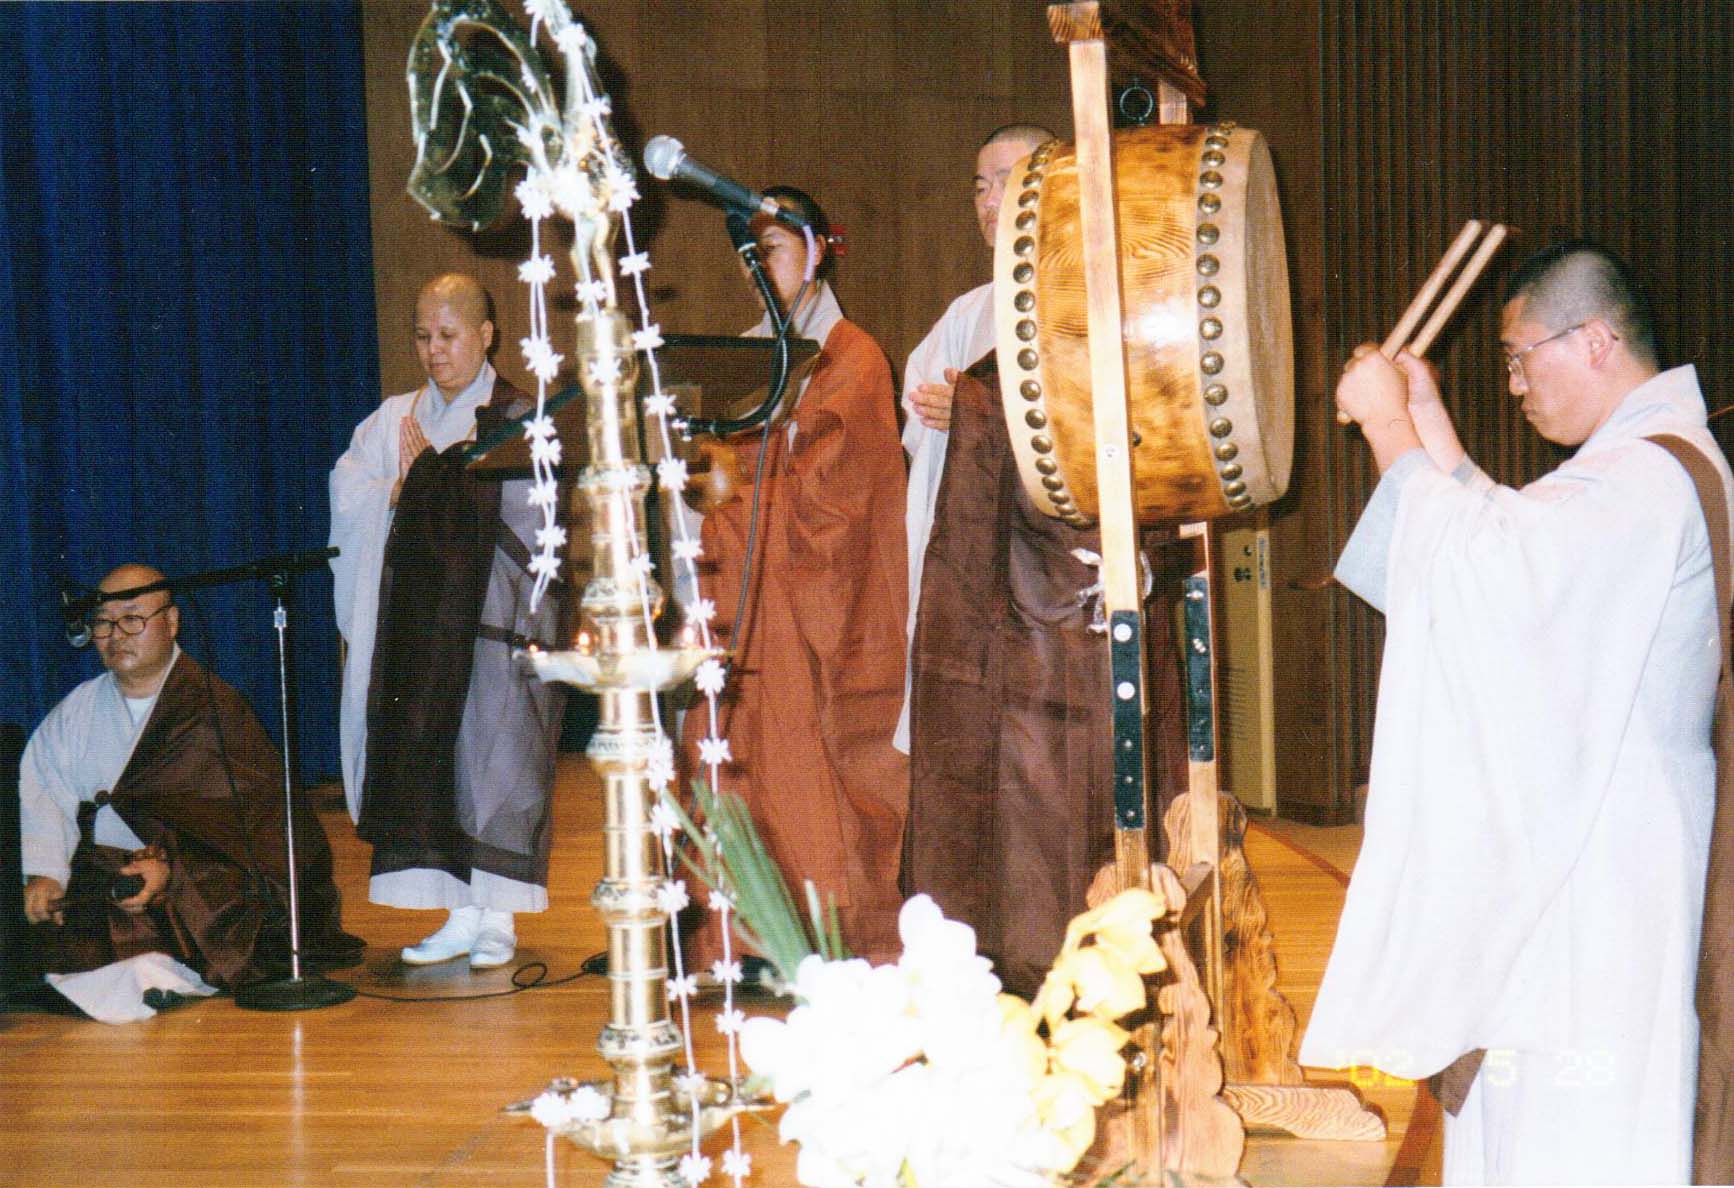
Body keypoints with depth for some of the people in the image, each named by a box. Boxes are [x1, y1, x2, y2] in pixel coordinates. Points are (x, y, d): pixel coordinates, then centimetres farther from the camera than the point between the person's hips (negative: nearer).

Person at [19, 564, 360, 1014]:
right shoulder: (76, 710, 15)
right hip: (96, 872, 4)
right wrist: (42, 873, -17)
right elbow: (40, 796, 2)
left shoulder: (215, 708, -1)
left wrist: (170, 868, -28)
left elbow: (232, 823, -10)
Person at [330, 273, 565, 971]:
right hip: (419, 618, 5)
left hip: (494, 616, -5)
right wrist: (400, 492, -7)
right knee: (422, 754, 1)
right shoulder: (395, 418, 16)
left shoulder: (515, 420, -1)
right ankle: (460, 914, 8)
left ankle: (498, 919, 0)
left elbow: (487, 512, -11)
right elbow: (347, 496, 8)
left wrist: (420, 473, -3)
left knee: (490, 753, -6)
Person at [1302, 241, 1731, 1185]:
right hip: (1575, 834, 11)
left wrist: (1386, 423, -16)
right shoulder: (1655, 457, 13)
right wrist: (1427, 420, 12)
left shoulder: (1647, 479, -21)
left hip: (1601, 853, -11)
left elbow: (1471, 561, -28)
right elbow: (1505, 542, 17)